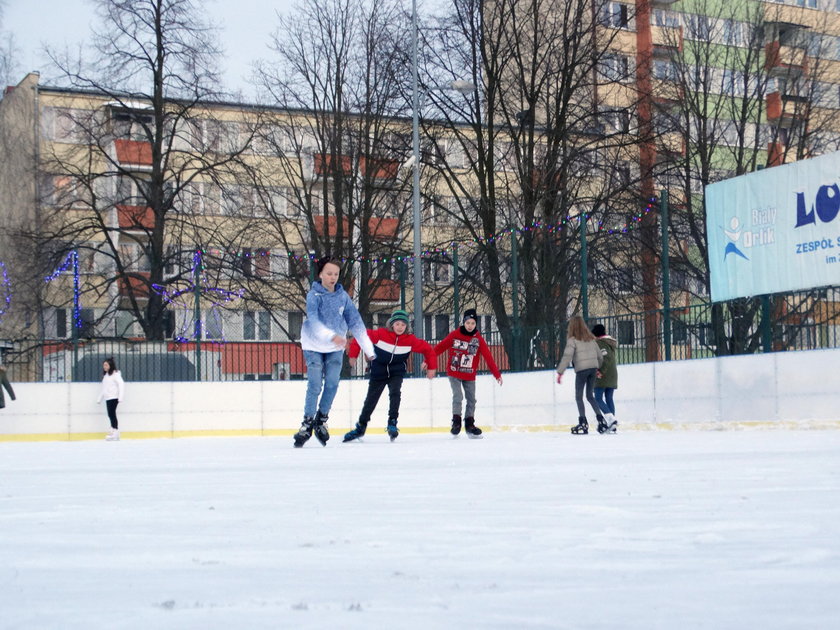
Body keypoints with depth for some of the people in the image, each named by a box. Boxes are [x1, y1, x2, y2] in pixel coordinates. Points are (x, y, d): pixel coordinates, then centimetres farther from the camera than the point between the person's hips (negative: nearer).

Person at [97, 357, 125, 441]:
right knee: (111, 415, 6)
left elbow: (121, 384, -14)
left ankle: (115, 434, -11)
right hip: (108, 398, 8)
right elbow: (103, 388, 26)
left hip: (113, 398, -8)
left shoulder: (115, 373, -6)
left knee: (112, 414, -12)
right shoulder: (105, 375, 20)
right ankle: (113, 432, 9)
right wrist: (99, 399, 26)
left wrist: (120, 397, -21)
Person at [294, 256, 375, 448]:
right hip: (314, 346, -3)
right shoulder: (314, 295, -17)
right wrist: (332, 336, -48)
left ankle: (321, 420, 17)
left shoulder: (342, 296, -5)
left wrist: (368, 348, -8)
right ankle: (308, 423, 3)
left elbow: (355, 322, -3)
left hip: (336, 348, 4)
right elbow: (313, 321, -31)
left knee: (332, 384, -1)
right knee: (314, 385, -10)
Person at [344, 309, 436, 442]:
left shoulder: (410, 340, -12)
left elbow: (427, 349, -2)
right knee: (370, 400, 8)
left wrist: (431, 367, 0)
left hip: (397, 373, 0)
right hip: (378, 372, 0)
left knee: (394, 393, -26)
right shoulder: (380, 334, -18)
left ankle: (392, 423, -21)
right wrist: (353, 355, -7)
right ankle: (361, 427, 25)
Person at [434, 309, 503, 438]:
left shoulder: (478, 339, -4)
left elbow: (488, 357, -6)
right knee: (458, 397, -15)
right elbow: (440, 347, -2)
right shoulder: (454, 335, -6)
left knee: (471, 400, 8)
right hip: (454, 373, -3)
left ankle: (469, 425, 20)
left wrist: (497, 374, -10)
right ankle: (456, 422, -3)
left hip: (469, 376, 3)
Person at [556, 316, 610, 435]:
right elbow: (600, 355, 17)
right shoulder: (590, 338, 13)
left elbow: (567, 356, -14)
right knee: (590, 396, 16)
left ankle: (583, 424, -3)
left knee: (579, 397, 2)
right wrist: (597, 368, 32)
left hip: (581, 369, -6)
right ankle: (600, 419, 7)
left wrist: (560, 372, -12)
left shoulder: (573, 339, -5)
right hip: (593, 368, 6)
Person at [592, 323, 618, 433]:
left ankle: (611, 419, -23)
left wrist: (601, 372, -20)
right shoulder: (610, 342, 17)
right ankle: (612, 425, 4)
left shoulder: (599, 343, -10)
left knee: (598, 399, -6)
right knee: (609, 399, 8)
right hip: (613, 375, 8)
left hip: (603, 376, -8)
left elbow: (607, 358, -21)